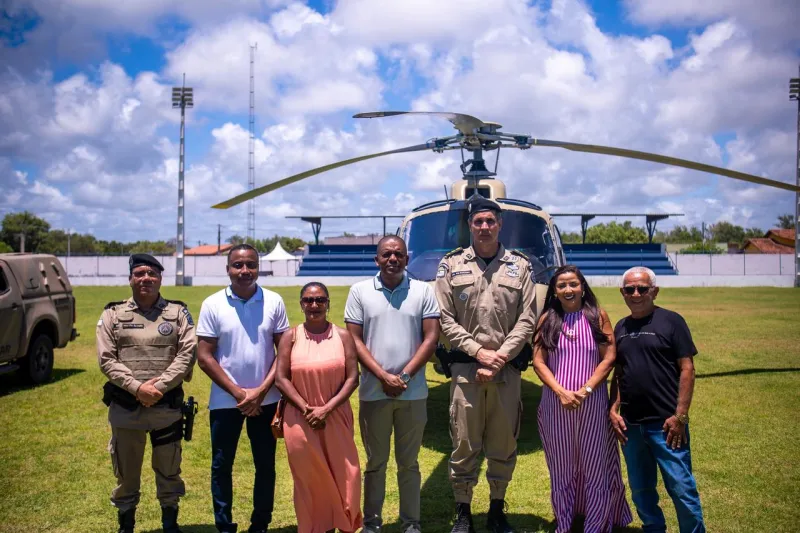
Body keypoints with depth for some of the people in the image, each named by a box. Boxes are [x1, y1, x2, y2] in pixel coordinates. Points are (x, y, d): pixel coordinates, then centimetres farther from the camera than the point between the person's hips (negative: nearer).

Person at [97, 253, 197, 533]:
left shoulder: (178, 313, 3)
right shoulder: (113, 314, 3)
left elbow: (187, 353, -6)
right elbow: (106, 359, -4)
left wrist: (160, 386, -16)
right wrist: (137, 387, -16)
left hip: (168, 406, 0)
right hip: (124, 407, 0)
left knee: (169, 470, 12)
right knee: (126, 471, 12)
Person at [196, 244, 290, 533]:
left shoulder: (274, 302, -3)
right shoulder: (212, 305, -6)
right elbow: (204, 357, -6)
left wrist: (260, 391, -11)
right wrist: (238, 393, -11)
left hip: (266, 400, 1)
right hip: (225, 401, -1)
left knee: (265, 465, 10)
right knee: (221, 466, 9)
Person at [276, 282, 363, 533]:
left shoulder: (342, 336, 0)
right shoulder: (291, 337, 1)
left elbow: (352, 377, -4)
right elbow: (282, 379, -3)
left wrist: (327, 409, -13)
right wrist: (307, 409, -12)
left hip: (336, 418, 0)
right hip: (301, 419, 0)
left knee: (343, 476, 3)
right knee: (308, 479, 9)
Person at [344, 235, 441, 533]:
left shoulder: (423, 291, 2)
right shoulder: (360, 291, 2)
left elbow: (431, 337, -1)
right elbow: (354, 340, -1)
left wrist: (405, 376, -10)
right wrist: (383, 376, -11)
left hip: (413, 392, 0)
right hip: (373, 392, 0)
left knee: (408, 462, 11)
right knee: (375, 462, 11)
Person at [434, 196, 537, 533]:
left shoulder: (519, 266, 6)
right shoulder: (452, 264, 4)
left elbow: (526, 320, 1)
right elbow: (446, 319, -1)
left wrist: (500, 358, -10)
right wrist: (479, 352, -11)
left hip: (508, 368, 1)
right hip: (466, 367, -1)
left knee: (504, 445, 10)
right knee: (464, 445, 3)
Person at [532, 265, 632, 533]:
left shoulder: (598, 317, 2)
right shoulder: (548, 319, 4)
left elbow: (608, 358, -3)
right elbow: (538, 361, -1)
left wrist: (585, 390, -13)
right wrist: (561, 392, -13)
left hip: (593, 402, -1)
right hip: (555, 403, 1)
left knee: (595, 466, 5)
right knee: (561, 466, 12)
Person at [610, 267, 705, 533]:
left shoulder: (671, 321, -4)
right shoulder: (621, 328, 10)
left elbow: (687, 369, -7)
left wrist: (680, 415, -13)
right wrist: (613, 409, 4)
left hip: (665, 423, -5)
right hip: (630, 424, 5)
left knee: (682, 488, 0)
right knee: (640, 489, 14)